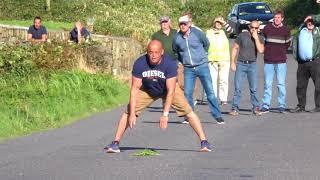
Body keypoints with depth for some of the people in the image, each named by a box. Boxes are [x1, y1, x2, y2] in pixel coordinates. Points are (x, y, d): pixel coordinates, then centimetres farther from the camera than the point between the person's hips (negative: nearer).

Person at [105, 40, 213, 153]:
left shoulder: (170, 63, -34)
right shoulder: (139, 64, -29)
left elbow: (170, 90, -34)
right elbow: (135, 89, -26)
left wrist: (165, 114, -39)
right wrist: (132, 114, -32)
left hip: (167, 89, -1)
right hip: (147, 90, 1)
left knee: (188, 111, -11)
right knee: (128, 112, -10)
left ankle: (204, 142, -3)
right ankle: (115, 143, -1)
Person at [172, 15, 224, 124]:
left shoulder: (197, 33, -7)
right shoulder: (177, 38, -2)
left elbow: (206, 44, 13)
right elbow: (175, 51, 19)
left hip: (202, 66, -2)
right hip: (188, 69, 2)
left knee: (210, 92, -4)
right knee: (187, 93, -1)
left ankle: (217, 116, -1)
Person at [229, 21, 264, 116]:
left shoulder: (260, 38, 3)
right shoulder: (242, 35, -1)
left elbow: (261, 50, -12)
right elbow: (234, 48, 4)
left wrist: (256, 38, -15)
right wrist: (232, 62, -1)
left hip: (252, 65, 1)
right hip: (241, 64, -1)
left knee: (254, 88, 0)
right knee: (238, 88, -4)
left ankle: (256, 108, 7)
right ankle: (235, 109, 0)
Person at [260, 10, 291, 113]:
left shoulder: (286, 30, 4)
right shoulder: (267, 28, 3)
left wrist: (281, 52, 13)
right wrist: (268, 50, 10)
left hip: (281, 61, 0)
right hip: (268, 61, 0)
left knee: (281, 84, -1)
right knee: (267, 84, 1)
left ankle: (281, 105, 4)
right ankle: (265, 105, 5)